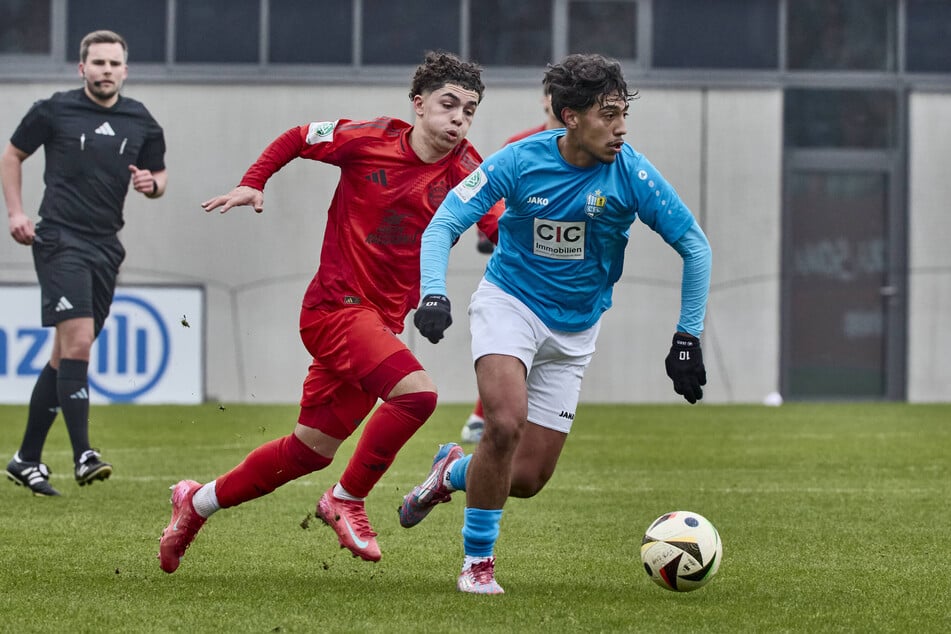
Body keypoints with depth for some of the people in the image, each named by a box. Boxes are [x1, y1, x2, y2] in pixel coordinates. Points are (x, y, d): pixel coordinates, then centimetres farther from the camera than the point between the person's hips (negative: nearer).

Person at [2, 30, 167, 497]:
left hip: (105, 247, 5)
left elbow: (158, 174, 20)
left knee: (66, 355, 9)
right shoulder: (53, 111, -2)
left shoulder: (141, 123, 8)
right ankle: (82, 455, -21)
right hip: (60, 241, -5)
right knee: (78, 341, -19)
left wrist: (152, 184, -3)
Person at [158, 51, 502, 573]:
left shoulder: (465, 172, -3)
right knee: (416, 392, -28)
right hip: (336, 307, -5)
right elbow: (295, 139, 8)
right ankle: (347, 500, -9)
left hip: (381, 322, 5)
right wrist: (252, 183, 1)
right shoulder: (368, 139, -8)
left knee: (310, 450, 13)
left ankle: (198, 502, 33)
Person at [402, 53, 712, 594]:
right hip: (509, 302, -2)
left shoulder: (631, 173, -16)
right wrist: (434, 295, -30)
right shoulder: (520, 162, -16)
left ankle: (454, 471, 34)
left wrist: (688, 339, -10)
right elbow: (443, 224, -13)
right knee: (506, 423, -28)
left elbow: (696, 247, -7)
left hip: (575, 330, 2)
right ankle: (478, 560, -9)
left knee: (527, 479, -1)